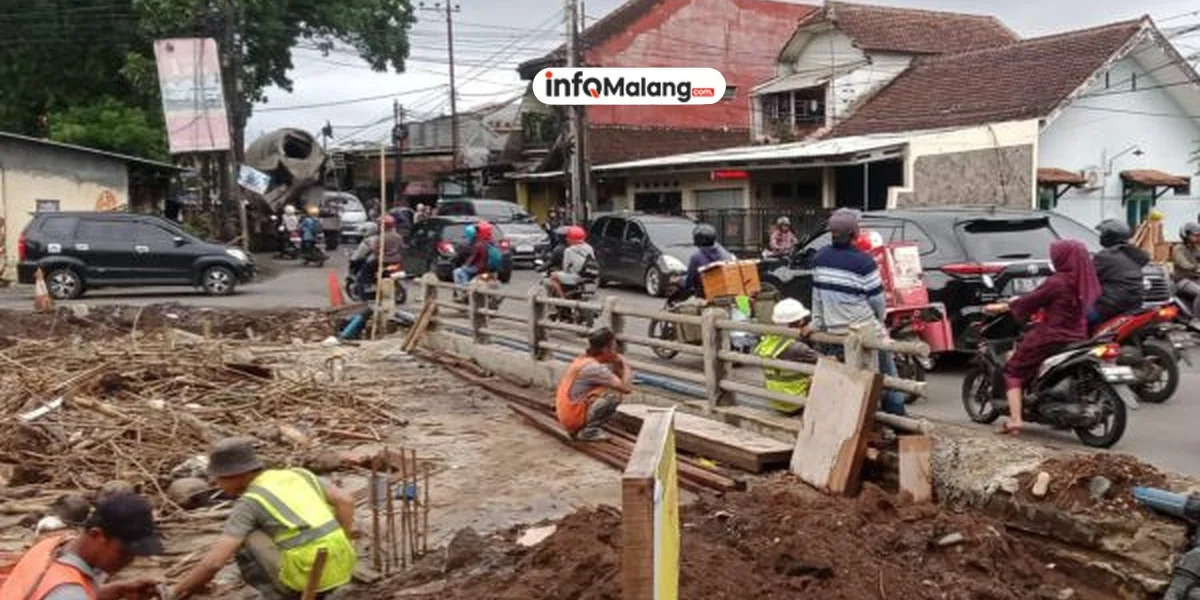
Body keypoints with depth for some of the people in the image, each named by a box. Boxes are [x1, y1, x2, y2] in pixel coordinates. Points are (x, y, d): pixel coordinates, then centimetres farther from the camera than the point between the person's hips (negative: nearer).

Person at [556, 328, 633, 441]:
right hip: (575, 416, -10)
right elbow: (624, 388, -21)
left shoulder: (583, 360, 9)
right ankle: (588, 431, -7)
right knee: (614, 395, -19)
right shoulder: (594, 367, -19)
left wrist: (619, 364, 0)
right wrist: (626, 368, -4)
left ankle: (577, 430, 15)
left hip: (566, 415, 10)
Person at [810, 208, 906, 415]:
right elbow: (876, 299, -10)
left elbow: (817, 294, 7)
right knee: (886, 371, 10)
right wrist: (881, 317, 9)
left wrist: (817, 322, 16)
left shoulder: (819, 258, 1)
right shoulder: (863, 262, -17)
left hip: (833, 331, 5)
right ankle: (895, 410, 16)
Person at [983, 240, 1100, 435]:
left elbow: (1031, 301, -7)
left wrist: (1002, 307, 6)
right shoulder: (1087, 283, 5)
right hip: (1078, 337, 7)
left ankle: (1015, 419, -7)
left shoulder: (1057, 282, -15)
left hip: (1052, 337, -7)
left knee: (1013, 370, 6)